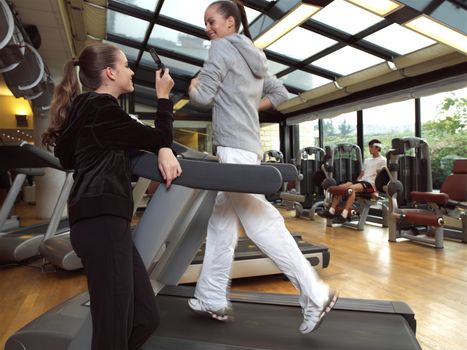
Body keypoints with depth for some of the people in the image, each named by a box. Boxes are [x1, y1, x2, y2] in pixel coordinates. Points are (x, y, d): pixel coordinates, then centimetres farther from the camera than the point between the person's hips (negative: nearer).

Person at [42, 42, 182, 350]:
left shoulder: (94, 109, 24)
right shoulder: (101, 108, -6)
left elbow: (143, 139, 20)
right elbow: (158, 136, -1)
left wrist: (164, 151, -2)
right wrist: (163, 97, 14)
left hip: (106, 220, 10)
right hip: (101, 220, -10)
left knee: (145, 318, 9)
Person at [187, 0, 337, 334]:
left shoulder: (223, 47, -2)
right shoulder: (253, 55, 23)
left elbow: (203, 96, -8)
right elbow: (280, 94, 26)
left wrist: (192, 85, 13)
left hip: (234, 149, -10)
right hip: (245, 147, 10)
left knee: (260, 222, -9)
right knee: (220, 223, 11)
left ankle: (315, 293, -1)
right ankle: (212, 298, 19)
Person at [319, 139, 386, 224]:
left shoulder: (382, 160, 3)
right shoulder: (367, 160, 26)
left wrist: (376, 191, -14)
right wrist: (355, 182, 12)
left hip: (370, 184, -8)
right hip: (361, 181, 8)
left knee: (351, 188, -35)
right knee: (340, 187, -13)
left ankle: (344, 215, -43)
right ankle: (331, 212, -21)